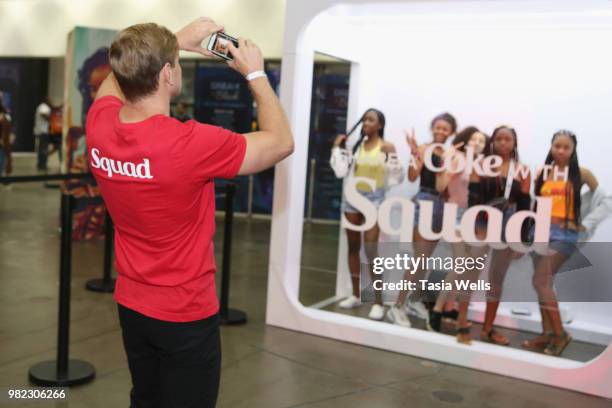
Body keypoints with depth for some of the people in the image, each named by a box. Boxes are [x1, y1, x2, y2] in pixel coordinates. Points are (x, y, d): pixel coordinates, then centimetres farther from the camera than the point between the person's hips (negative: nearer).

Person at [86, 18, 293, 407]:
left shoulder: (99, 125, -9)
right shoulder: (189, 143, -29)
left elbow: (119, 73, 16)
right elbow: (282, 142, -14)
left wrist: (176, 40, 13)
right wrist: (256, 73, -4)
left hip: (131, 305, 6)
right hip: (186, 314, -6)